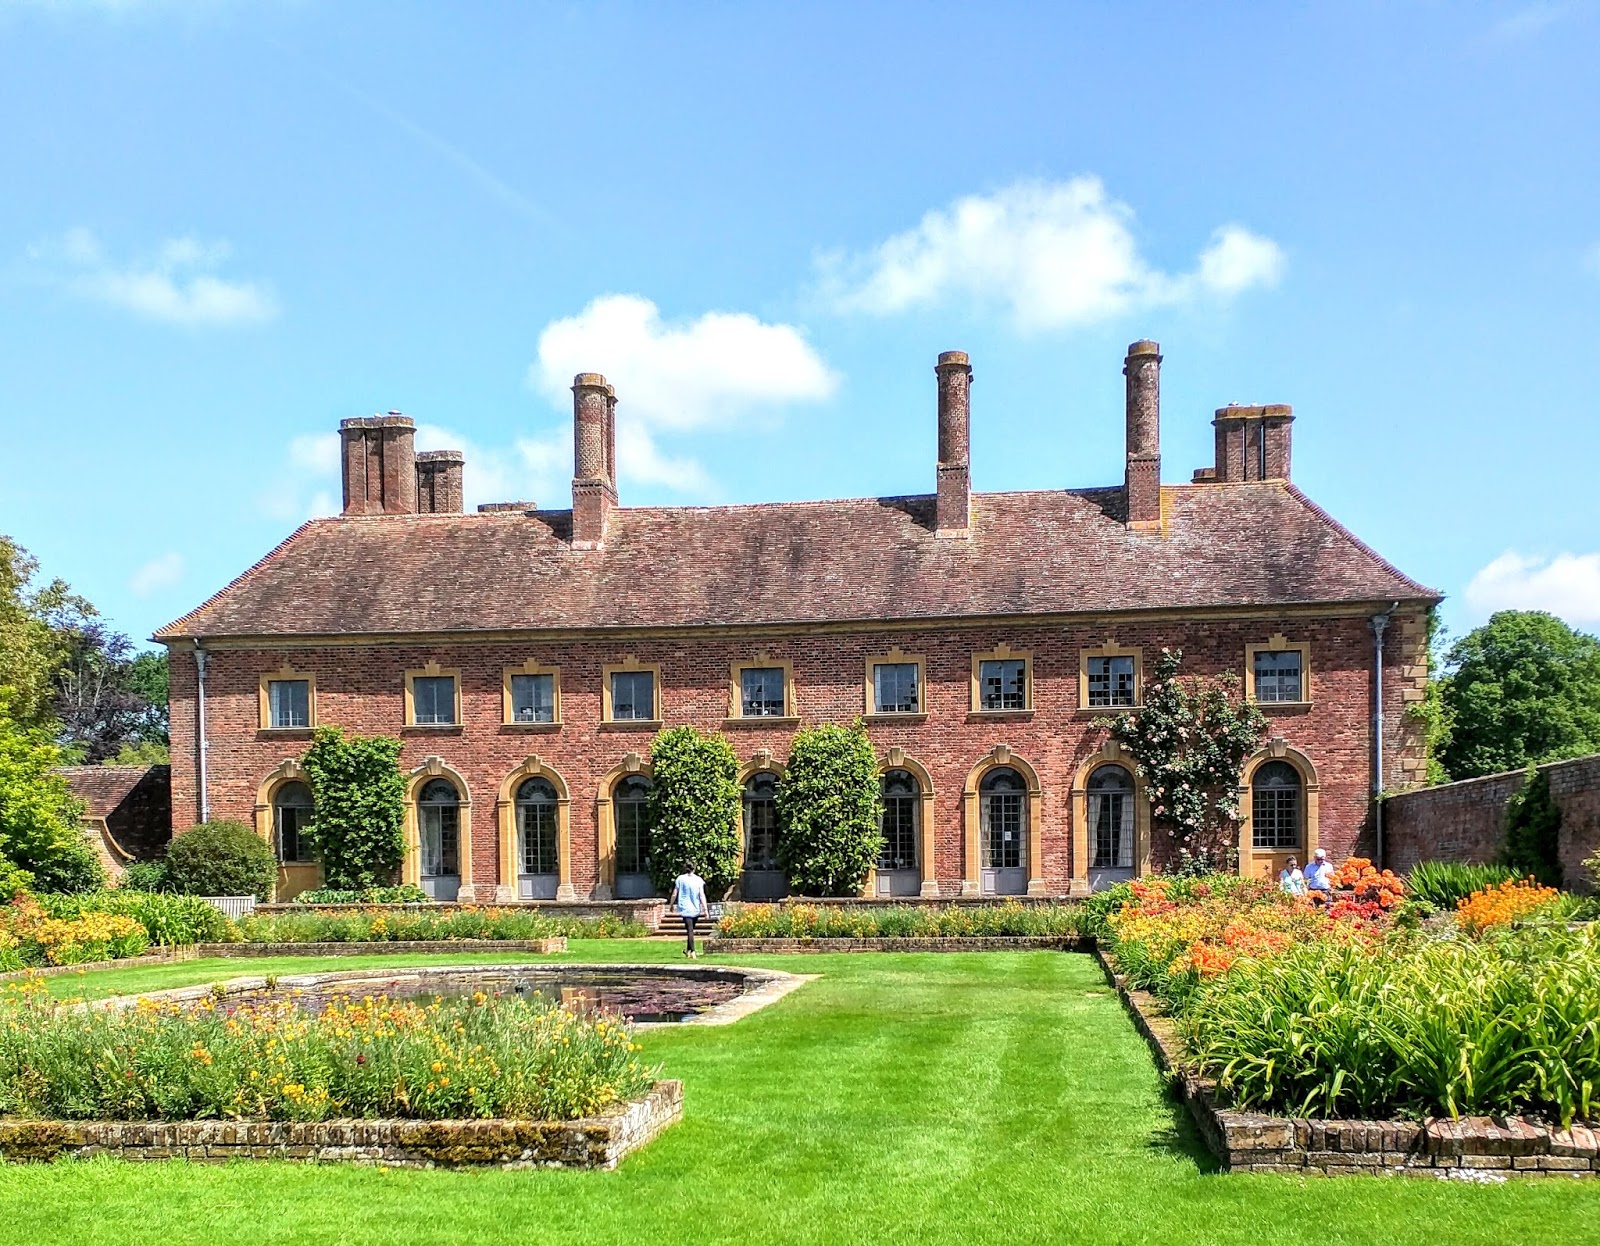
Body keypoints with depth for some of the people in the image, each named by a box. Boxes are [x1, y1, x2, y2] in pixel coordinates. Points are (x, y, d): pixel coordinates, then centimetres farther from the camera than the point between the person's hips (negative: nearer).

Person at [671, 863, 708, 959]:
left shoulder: (680, 879, 0)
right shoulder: (698, 879, -1)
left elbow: (674, 894, 1)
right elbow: (702, 895, -5)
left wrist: (671, 905, 17)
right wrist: (705, 909, -5)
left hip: (685, 908, -1)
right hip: (696, 909, 1)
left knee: (689, 930, -5)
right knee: (691, 929, 18)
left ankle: (692, 952, -15)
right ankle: (688, 950, 28)